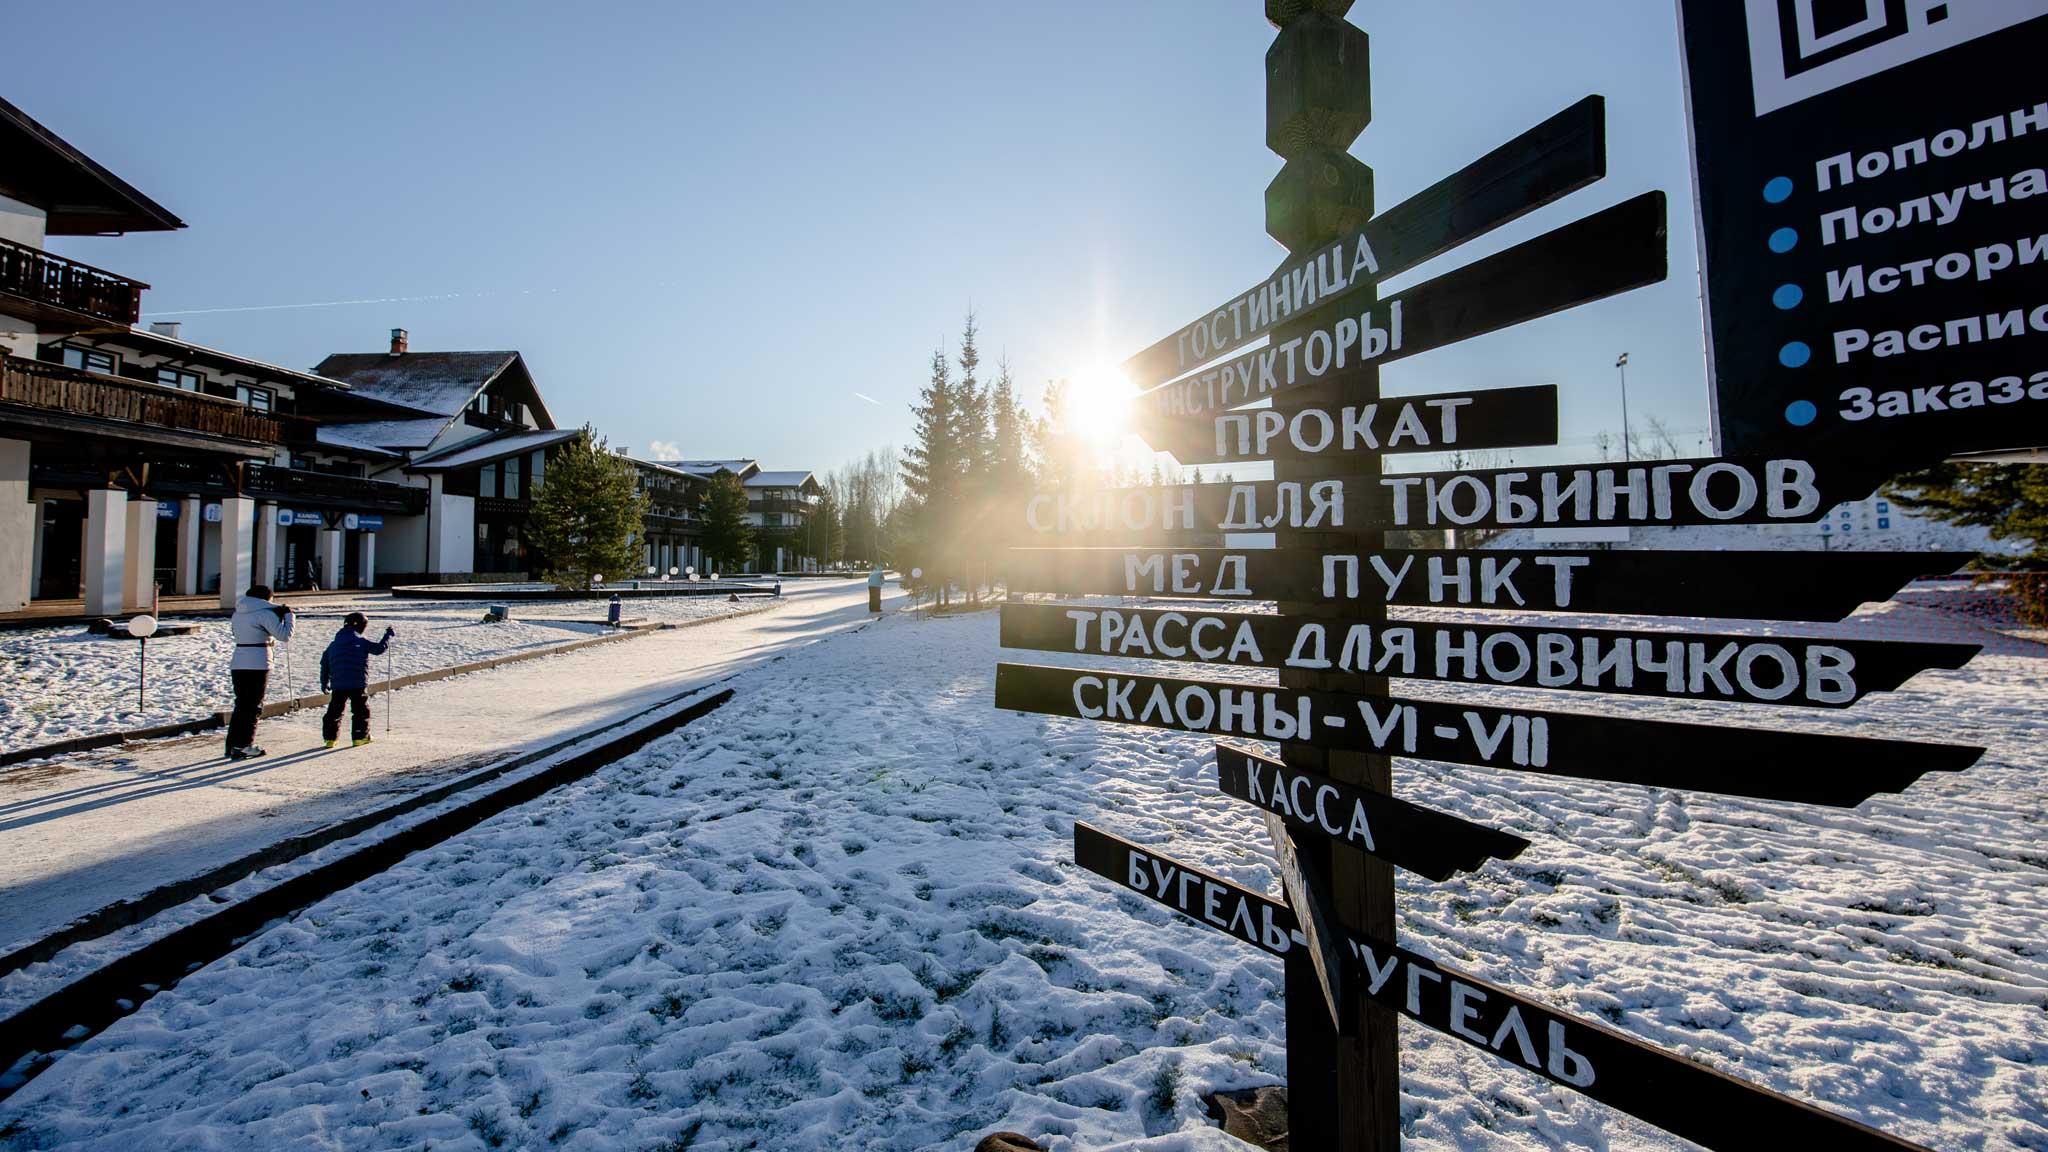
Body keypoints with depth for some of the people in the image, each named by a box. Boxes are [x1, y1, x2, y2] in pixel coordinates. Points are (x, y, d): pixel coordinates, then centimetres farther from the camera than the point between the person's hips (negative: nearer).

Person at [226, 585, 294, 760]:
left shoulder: (238, 612, 13)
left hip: (237, 665, 7)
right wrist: (288, 616, 1)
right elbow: (285, 636, -12)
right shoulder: (265, 613, -10)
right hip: (258, 665, -7)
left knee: (241, 705, 16)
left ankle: (232, 745, 19)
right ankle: (243, 746, 2)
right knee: (252, 706, 2)